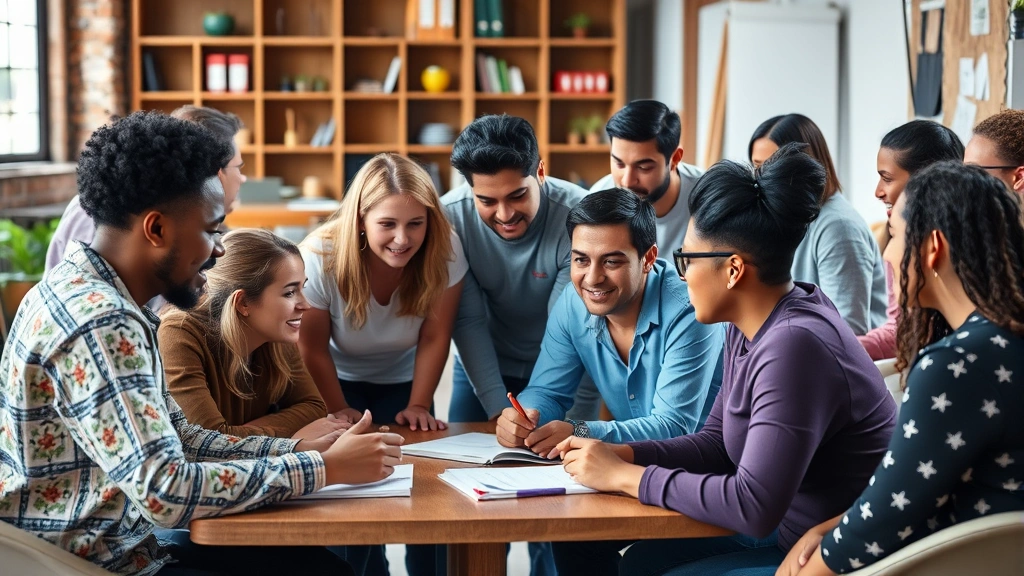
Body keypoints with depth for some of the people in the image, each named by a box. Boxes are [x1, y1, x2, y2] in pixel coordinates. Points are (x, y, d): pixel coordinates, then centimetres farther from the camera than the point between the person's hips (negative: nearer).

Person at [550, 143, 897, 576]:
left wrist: (626, 477, -20)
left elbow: (754, 506, -30)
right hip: (783, 531, 9)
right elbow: (715, 443, 12)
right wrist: (624, 454, -4)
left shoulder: (794, 346, -26)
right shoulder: (749, 327, 2)